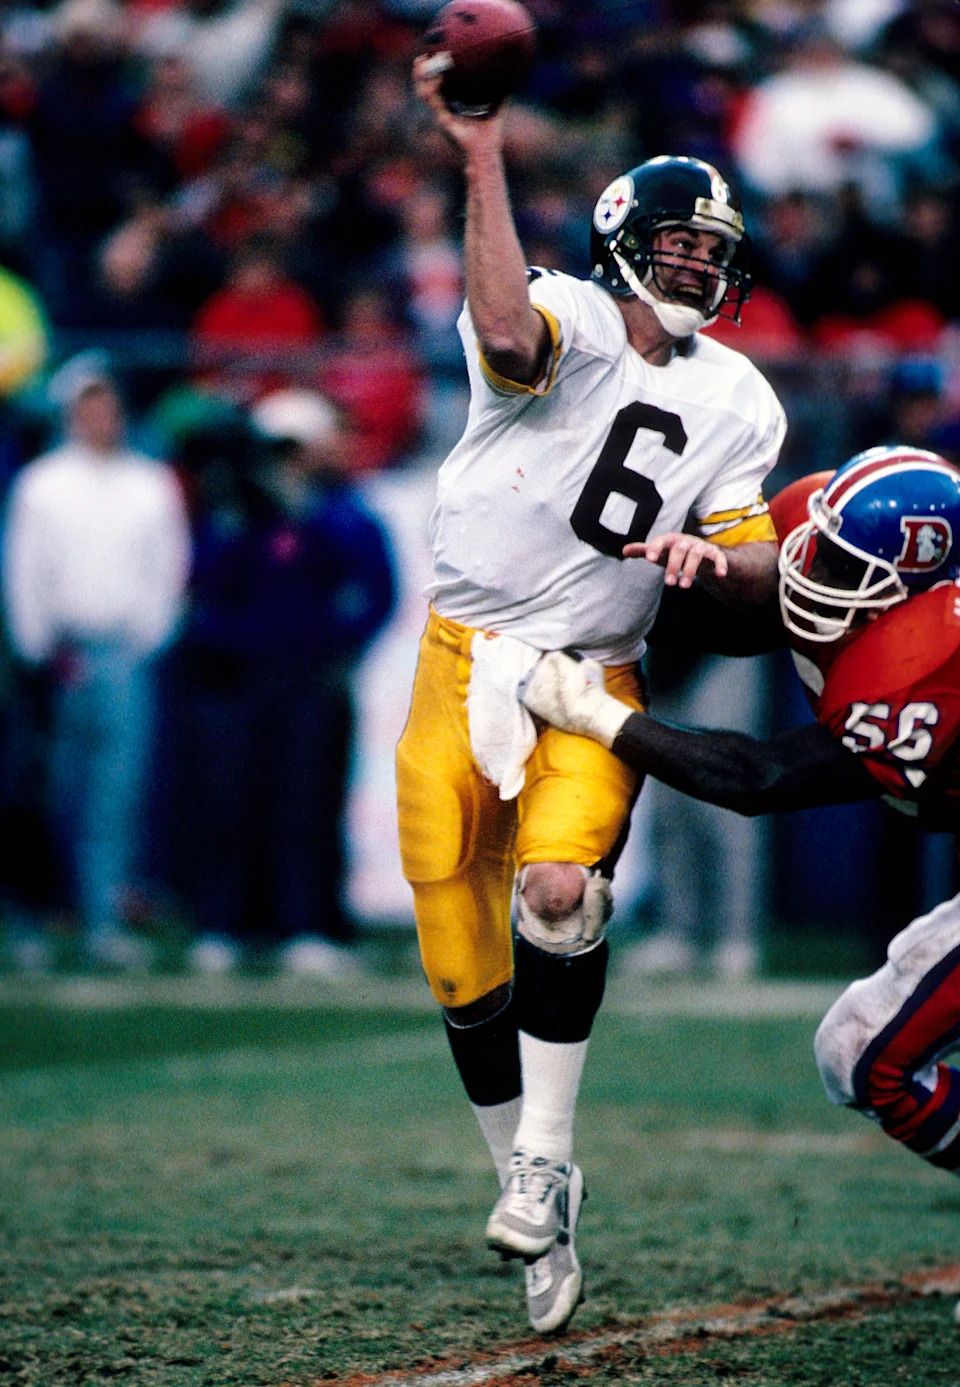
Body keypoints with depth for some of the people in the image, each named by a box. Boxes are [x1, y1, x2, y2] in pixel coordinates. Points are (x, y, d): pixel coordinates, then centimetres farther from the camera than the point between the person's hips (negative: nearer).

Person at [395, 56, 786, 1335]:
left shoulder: (738, 403, 9)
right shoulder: (569, 316, -6)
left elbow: (762, 562, 7)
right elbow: (508, 338, -30)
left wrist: (716, 558, -17)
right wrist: (483, 164, -35)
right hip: (465, 662, -1)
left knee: (560, 891, -26)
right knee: (462, 964, 0)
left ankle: (547, 1161, -15)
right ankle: (533, 1199, 15)